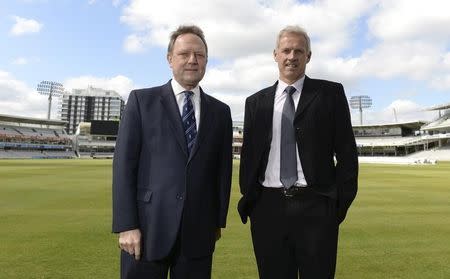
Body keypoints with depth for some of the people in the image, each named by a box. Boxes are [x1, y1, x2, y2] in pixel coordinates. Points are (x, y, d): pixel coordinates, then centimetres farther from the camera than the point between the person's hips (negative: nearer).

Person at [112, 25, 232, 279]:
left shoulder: (220, 112, 9)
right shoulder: (142, 100, 2)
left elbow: (223, 169, 9)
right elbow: (124, 163, -4)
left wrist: (219, 221, 8)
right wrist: (126, 225, -9)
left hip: (199, 232, 2)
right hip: (148, 227, -2)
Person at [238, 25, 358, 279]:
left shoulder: (330, 93, 3)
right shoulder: (256, 102, 9)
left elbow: (346, 151, 1)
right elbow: (249, 154, 9)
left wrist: (341, 202, -4)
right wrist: (249, 200, 3)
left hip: (316, 206, -2)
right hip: (268, 208, 2)